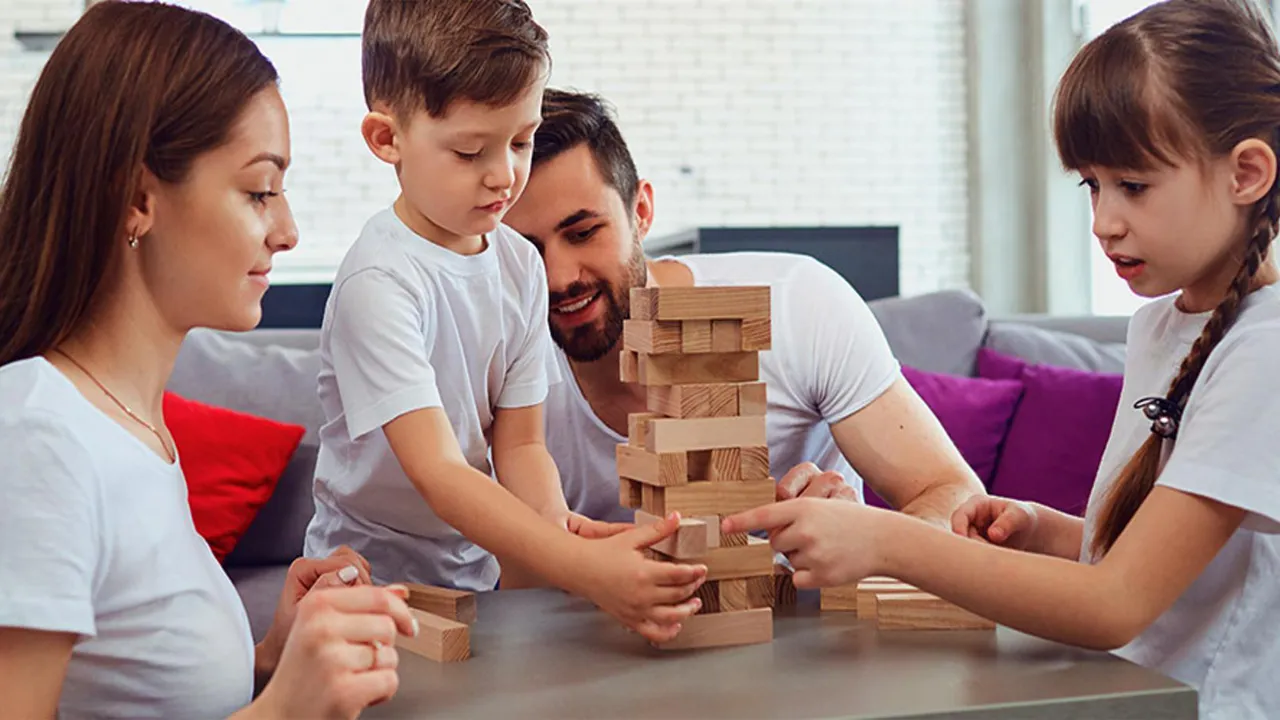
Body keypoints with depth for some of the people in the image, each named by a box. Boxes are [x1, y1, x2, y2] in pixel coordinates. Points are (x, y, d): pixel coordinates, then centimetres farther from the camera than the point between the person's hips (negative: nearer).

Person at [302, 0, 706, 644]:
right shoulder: (380, 282, -20)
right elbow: (436, 471, -28)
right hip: (375, 573, -5)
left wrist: (555, 520, -20)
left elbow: (519, 443, 2)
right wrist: (580, 567, -38)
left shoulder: (520, 265, 2)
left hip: (483, 565, 6)